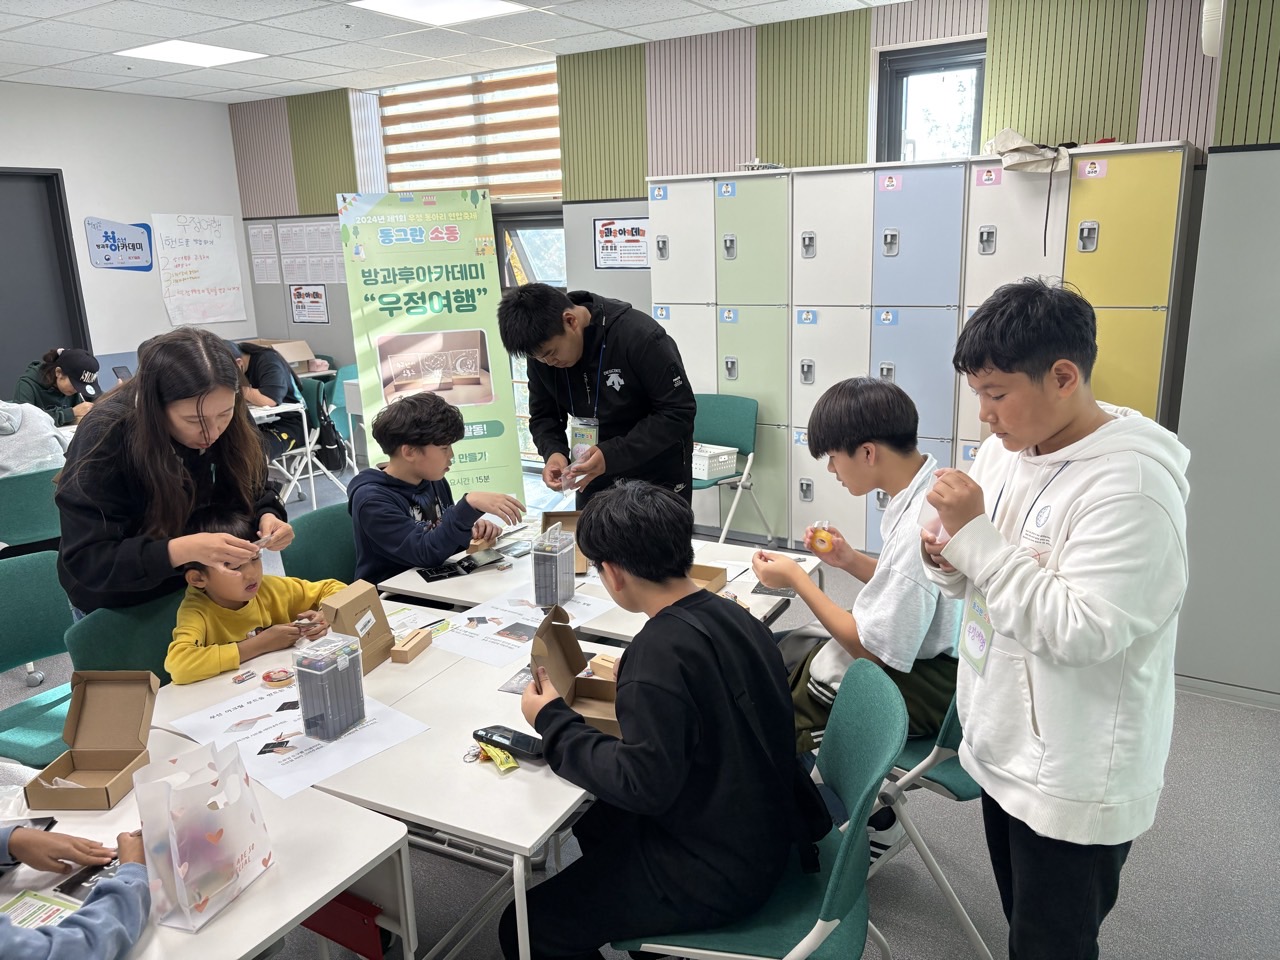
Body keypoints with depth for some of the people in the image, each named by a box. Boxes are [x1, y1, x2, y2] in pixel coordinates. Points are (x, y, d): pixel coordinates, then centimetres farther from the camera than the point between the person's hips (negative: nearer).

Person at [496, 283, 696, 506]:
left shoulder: (640, 336, -26)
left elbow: (679, 413, -24)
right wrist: (553, 452, -20)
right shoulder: (543, 350, -9)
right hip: (594, 479, 5)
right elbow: (543, 416, 3)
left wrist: (612, 456, -33)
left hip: (659, 478, -5)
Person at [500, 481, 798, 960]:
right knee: (595, 820, 29)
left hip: (713, 875, -9)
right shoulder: (731, 614, -4)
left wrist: (554, 722, -16)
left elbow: (642, 785, -26)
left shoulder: (660, 651, -28)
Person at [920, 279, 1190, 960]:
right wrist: (950, 562, -10)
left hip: (1073, 786, -7)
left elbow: (1082, 630, -30)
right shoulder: (1005, 449, 1)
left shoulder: (1131, 484, -24)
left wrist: (976, 534, -28)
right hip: (1002, 745, 8)